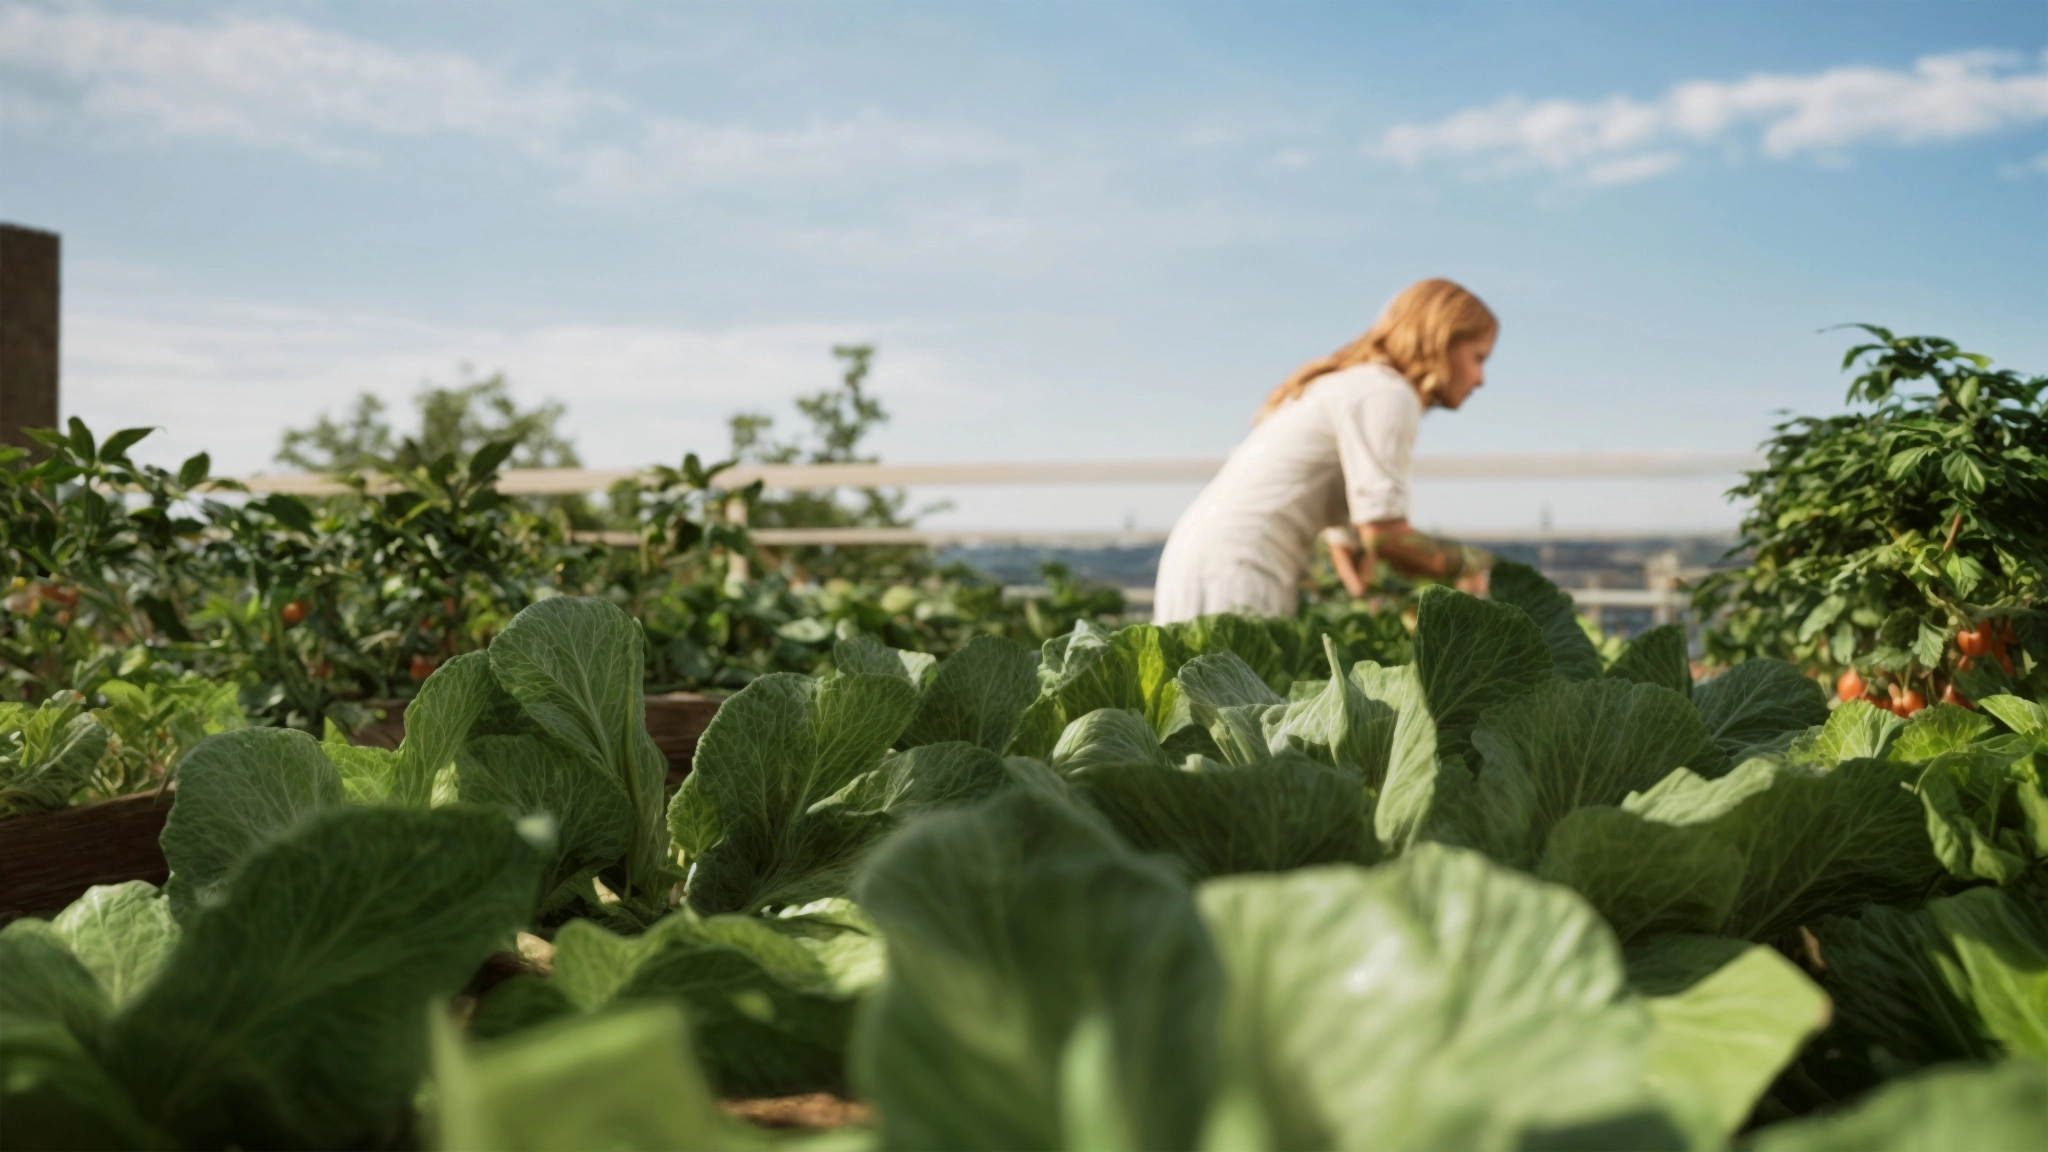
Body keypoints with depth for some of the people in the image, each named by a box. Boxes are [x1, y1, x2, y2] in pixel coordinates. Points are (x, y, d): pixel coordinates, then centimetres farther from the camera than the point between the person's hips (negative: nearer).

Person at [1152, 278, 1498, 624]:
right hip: (1236, 572, -10)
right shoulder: (1388, 395, -8)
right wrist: (1464, 563, 0)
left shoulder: (1353, 387, 21)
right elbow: (1383, 533, -16)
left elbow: (1344, 533, 20)